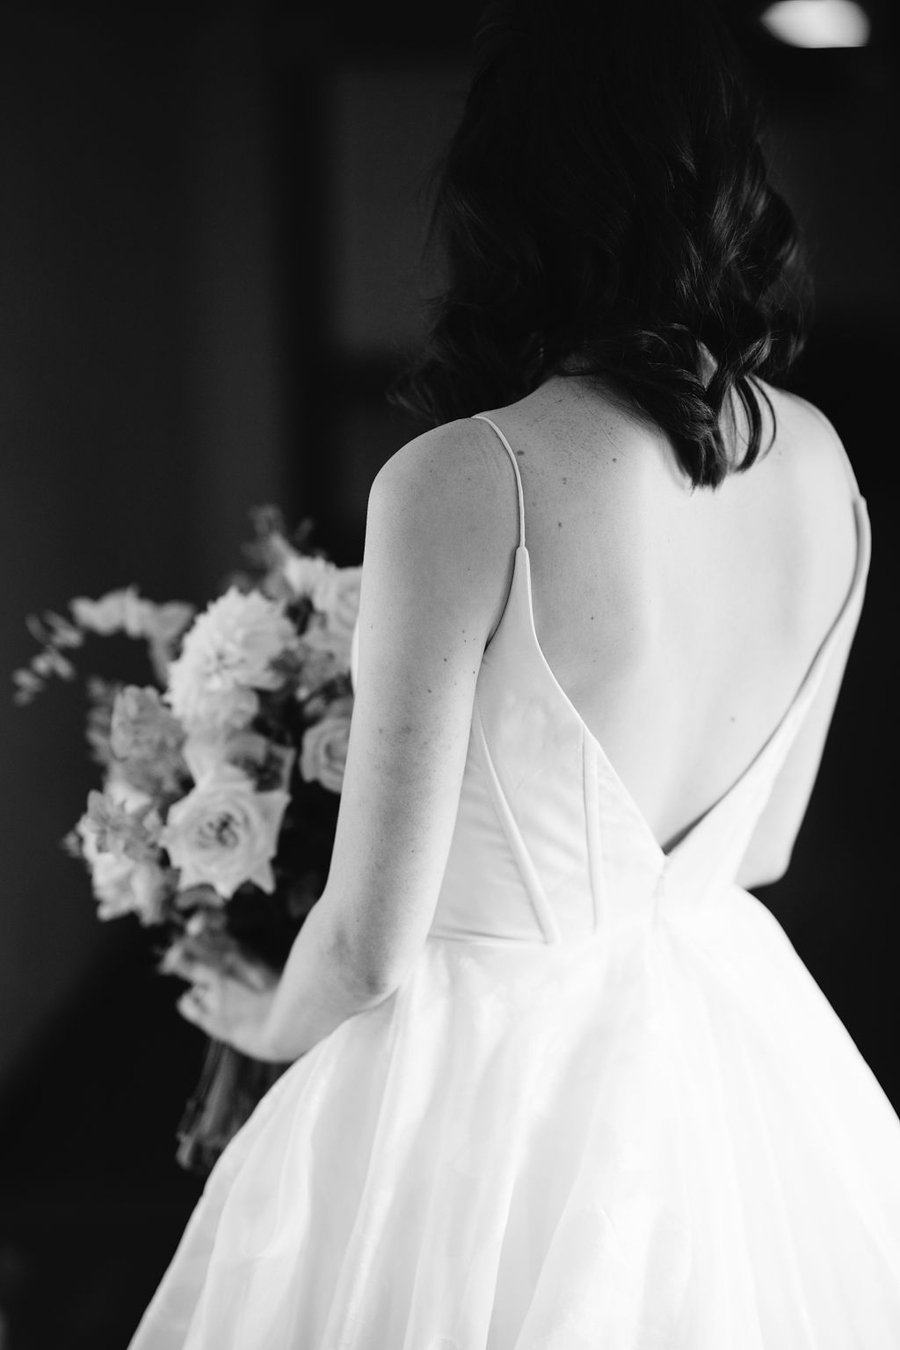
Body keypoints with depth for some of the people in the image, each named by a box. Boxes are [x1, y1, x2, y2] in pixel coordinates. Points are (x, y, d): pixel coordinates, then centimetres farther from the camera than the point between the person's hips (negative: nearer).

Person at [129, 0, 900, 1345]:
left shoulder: (461, 485, -24)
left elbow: (371, 944, -17)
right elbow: (761, 842, 8)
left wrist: (268, 1022, 5)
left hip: (500, 1070, -5)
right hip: (746, 1059, 6)